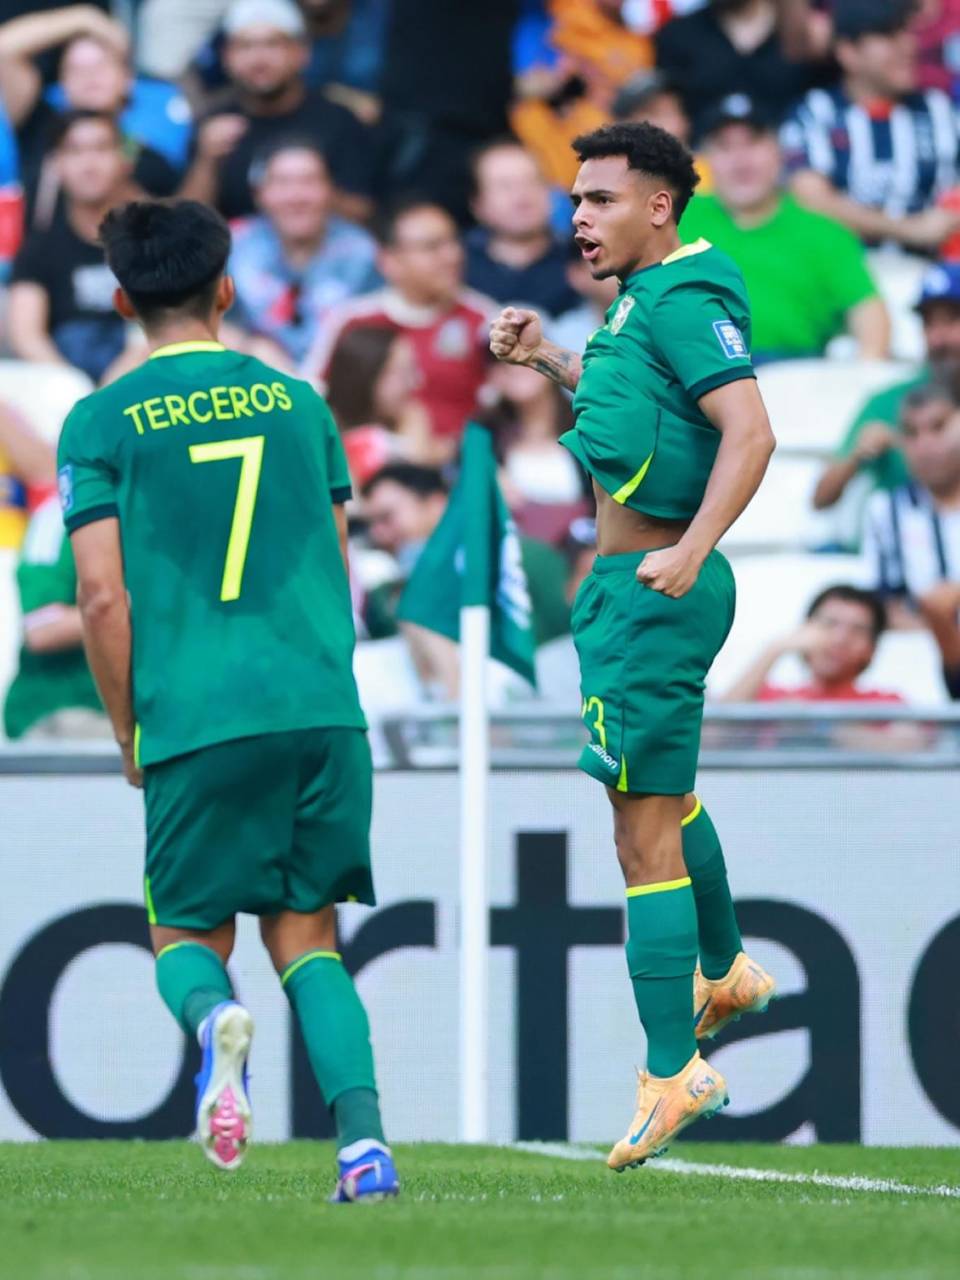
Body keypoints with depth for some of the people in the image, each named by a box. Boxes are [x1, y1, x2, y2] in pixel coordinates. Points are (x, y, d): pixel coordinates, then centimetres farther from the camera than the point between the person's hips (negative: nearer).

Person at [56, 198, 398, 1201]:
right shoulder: (296, 401, 12)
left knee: (188, 934, 12)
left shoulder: (101, 421, 1)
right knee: (306, 935, 11)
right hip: (324, 707, 3)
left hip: (197, 720, -3)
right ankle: (363, 1139, -8)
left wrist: (129, 736, 8)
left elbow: (103, 598, -4)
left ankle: (213, 1018, -23)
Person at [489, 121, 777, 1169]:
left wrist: (691, 551, -35)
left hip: (651, 593, -11)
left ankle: (672, 1070, -9)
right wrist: (548, 358, 19)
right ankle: (723, 972, 49)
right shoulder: (643, 301, 13)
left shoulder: (681, 304, -16)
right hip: (623, 583, 11)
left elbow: (750, 431, -27)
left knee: (644, 831, -10)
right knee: (667, 796, 28)